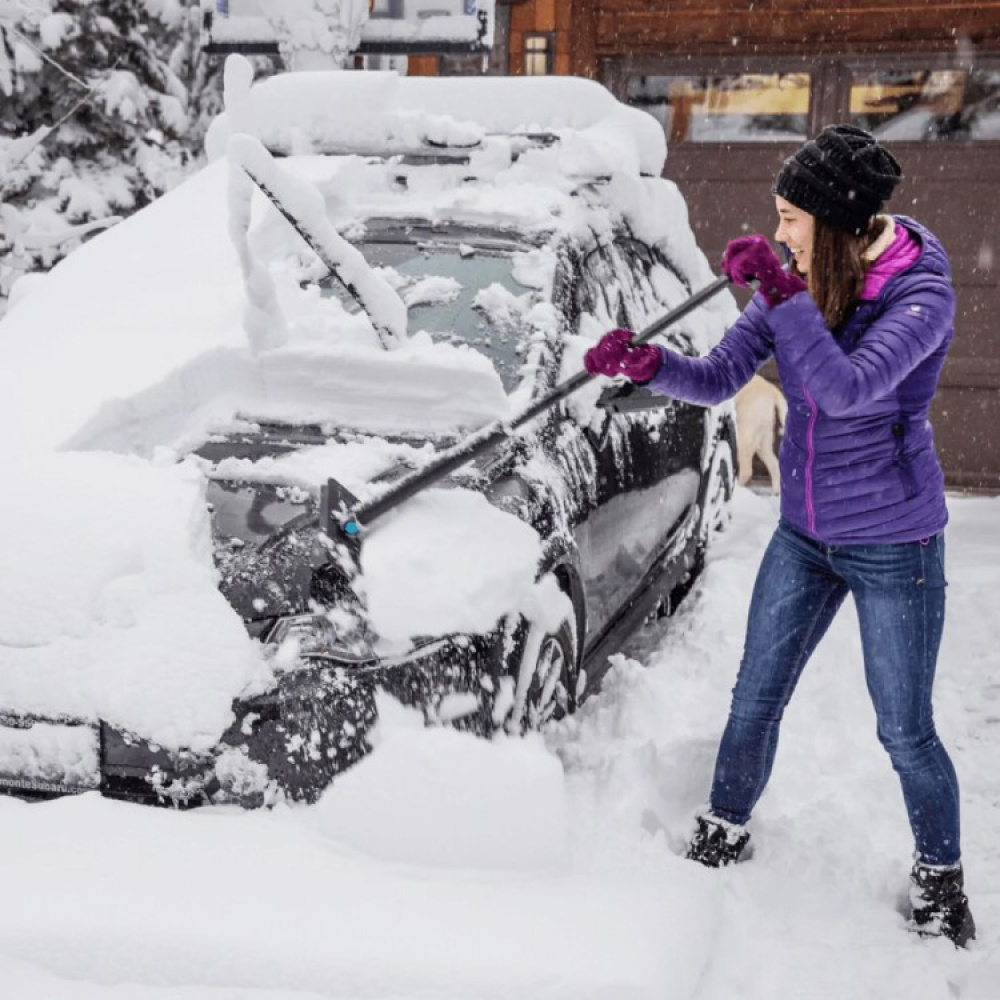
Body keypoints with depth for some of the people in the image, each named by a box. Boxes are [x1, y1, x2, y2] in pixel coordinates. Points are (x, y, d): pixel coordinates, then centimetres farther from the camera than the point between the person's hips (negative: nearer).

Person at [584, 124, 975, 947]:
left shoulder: (921, 292, -20)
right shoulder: (797, 283, -2)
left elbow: (847, 387, -34)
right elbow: (721, 376, -3)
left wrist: (783, 294, -37)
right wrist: (647, 363, -20)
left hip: (893, 542, -5)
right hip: (804, 534, 6)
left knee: (906, 732, 6)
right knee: (755, 700, 15)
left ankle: (940, 874, 29)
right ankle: (727, 831, 37)